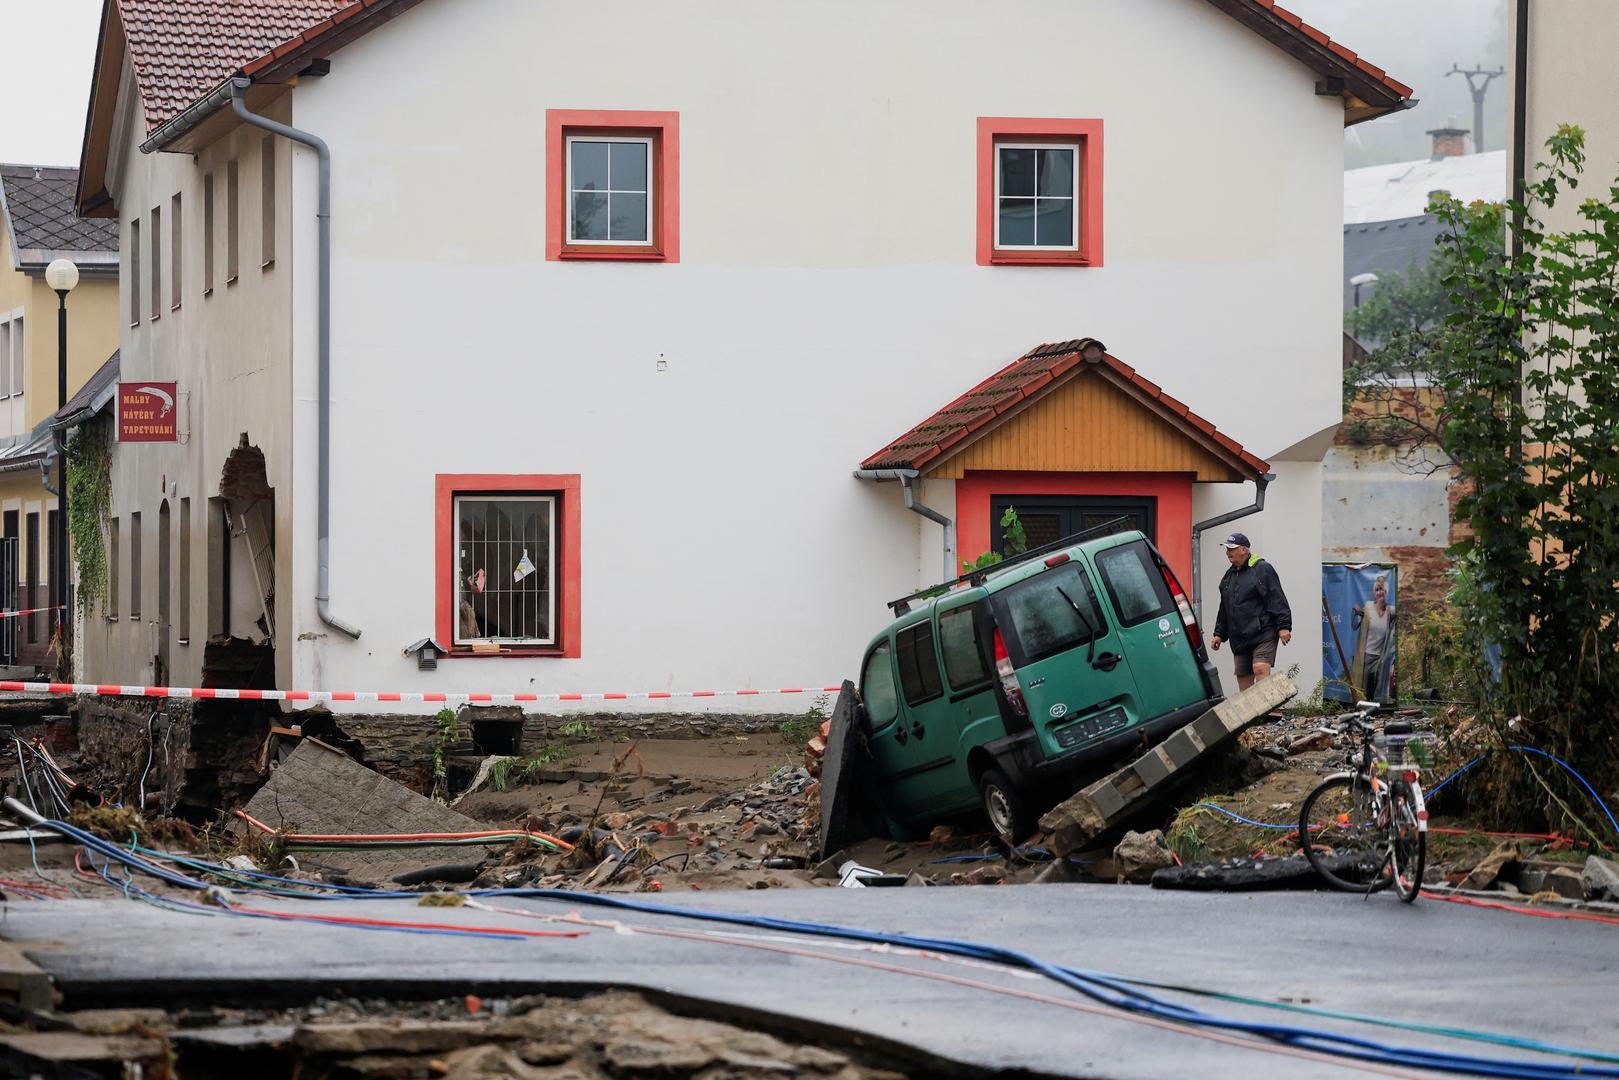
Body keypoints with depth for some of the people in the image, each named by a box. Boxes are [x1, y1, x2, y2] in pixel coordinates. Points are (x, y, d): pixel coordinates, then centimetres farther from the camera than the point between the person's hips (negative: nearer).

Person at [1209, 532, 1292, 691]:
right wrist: (1219, 634, 23)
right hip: (1239, 639, 8)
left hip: (1263, 634, -8)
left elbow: (1277, 599, -9)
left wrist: (1283, 626, -15)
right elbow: (1224, 609, 27)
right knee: (1243, 677, 6)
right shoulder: (1229, 576, 19)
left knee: (1261, 669, -21)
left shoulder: (1262, 569, -4)